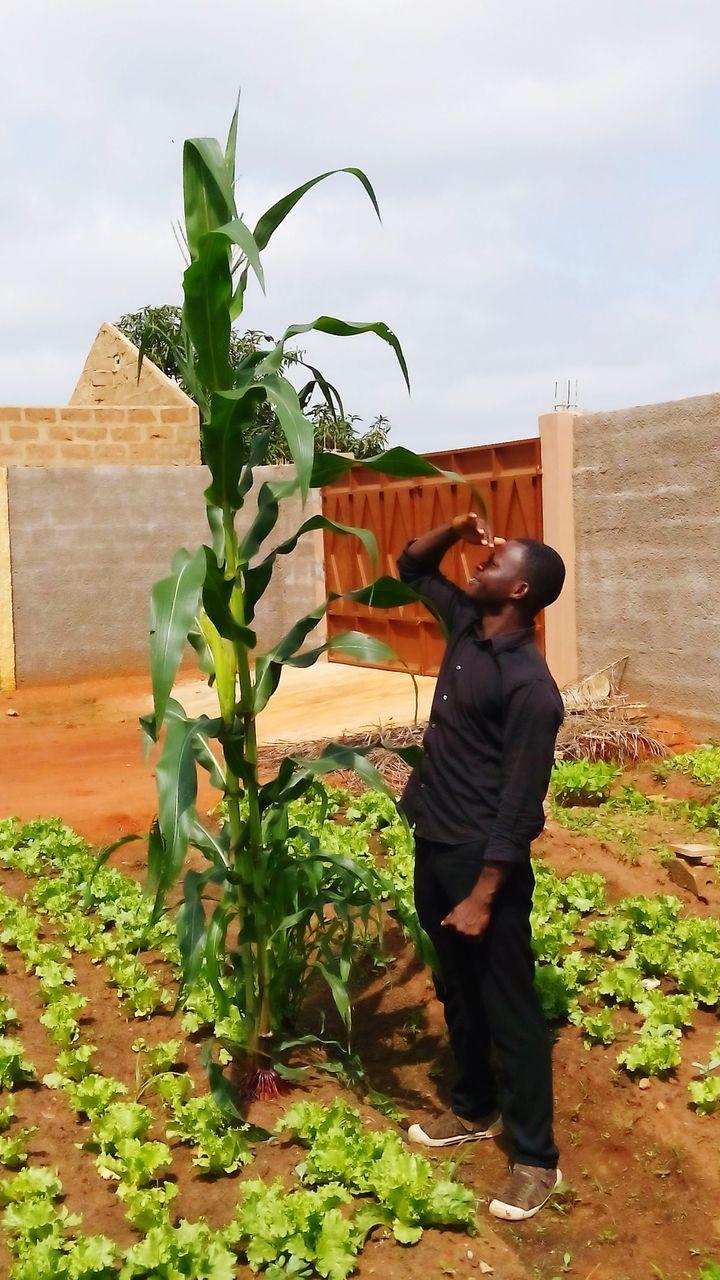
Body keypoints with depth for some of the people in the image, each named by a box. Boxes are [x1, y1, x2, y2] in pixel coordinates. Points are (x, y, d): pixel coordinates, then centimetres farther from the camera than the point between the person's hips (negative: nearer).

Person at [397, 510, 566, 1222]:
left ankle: (536, 1159, 20)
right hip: (433, 843, 9)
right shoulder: (466, 625, 2)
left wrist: (483, 896, -20)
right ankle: (475, 1110, 42)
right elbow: (412, 568, 17)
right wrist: (457, 528, -2)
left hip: (483, 857, -8)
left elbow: (519, 805, -21)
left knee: (509, 1009, 5)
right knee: (456, 991, 22)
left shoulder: (530, 686, -21)